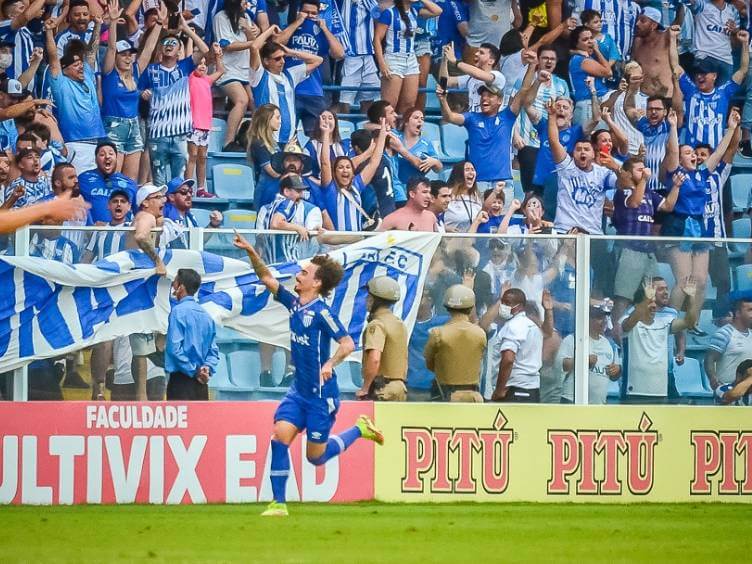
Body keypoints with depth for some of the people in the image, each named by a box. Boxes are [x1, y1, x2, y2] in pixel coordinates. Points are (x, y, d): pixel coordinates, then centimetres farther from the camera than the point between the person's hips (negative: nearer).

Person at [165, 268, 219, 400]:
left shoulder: (178, 311, -8)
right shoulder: (206, 315, 14)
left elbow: (174, 348, -16)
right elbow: (213, 350, 12)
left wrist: (194, 371, -11)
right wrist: (207, 367, -3)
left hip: (181, 381, -7)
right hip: (201, 385, 7)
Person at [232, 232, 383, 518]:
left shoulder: (321, 312, -17)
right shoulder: (294, 303, 4)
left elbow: (347, 343, -22)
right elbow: (267, 279, 12)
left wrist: (330, 364, -38)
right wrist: (251, 252, -1)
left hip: (321, 395, -7)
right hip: (299, 390, 7)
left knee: (316, 457, 4)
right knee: (280, 436, -11)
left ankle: (359, 430, 27)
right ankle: (278, 503, -6)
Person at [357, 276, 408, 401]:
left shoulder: (376, 325, -13)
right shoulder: (400, 324, 16)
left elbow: (374, 359, -26)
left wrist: (364, 388, -18)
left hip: (380, 390, -9)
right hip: (400, 387, 9)